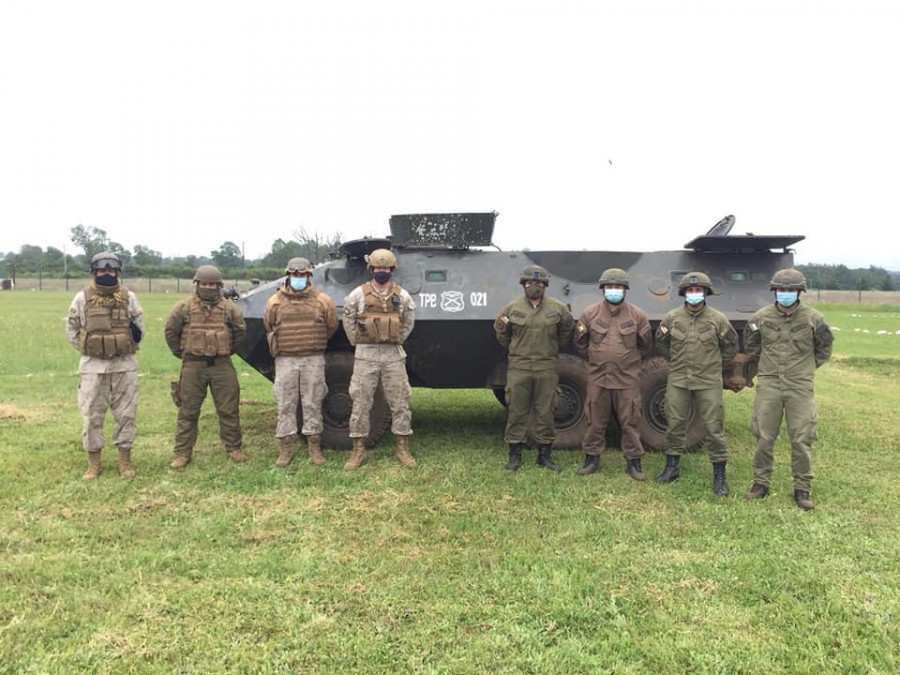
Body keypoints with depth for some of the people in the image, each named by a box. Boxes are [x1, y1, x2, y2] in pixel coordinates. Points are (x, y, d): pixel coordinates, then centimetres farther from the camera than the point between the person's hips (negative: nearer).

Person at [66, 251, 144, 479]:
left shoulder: (129, 297, 2)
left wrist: (124, 348, 3)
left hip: (124, 365, 1)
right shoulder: (82, 298, -1)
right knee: (91, 415, 3)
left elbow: (139, 329, 9)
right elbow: (71, 332, 6)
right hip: (93, 366, -1)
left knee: (126, 413, 4)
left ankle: (125, 460, 16)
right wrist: (90, 349, 0)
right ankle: (93, 463, 16)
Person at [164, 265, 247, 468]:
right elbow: (171, 331, 8)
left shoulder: (229, 308, 3)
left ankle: (233, 448, 18)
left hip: (222, 365, 1)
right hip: (193, 366, -1)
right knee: (188, 412, 5)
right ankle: (182, 453, 13)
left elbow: (240, 330, 13)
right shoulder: (183, 307, 0)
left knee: (228, 410, 5)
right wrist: (180, 353, 10)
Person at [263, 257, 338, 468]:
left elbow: (332, 326, 13)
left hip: (314, 360, -1)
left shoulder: (322, 301, 0)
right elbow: (268, 327, 17)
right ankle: (286, 448, 13)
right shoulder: (275, 302, 3)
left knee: (313, 404, 5)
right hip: (285, 360, 1)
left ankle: (314, 447, 14)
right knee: (286, 405, 4)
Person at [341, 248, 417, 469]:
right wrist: (357, 341, 6)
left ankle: (403, 449, 15)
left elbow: (409, 322, 17)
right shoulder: (359, 294, 0)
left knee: (400, 403, 4)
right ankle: (359, 451, 11)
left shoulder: (402, 296, 5)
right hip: (366, 354, -1)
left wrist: (399, 339, 10)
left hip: (394, 355, 1)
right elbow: (348, 319, 11)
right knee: (361, 403, 1)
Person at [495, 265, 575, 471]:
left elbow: (568, 330, 17)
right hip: (518, 368, 0)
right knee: (516, 412, 3)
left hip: (546, 369, 1)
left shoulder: (557, 308, 3)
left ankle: (544, 454, 18)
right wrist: (513, 348, 10)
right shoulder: (512, 308, 2)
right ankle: (515, 455, 13)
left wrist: (554, 348, 14)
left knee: (545, 412, 6)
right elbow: (501, 333, 15)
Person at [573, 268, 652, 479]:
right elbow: (580, 341, 13)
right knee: (595, 422, 8)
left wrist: (628, 357, 12)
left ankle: (633, 462, 17)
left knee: (630, 422, 5)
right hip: (598, 377, 1)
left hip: (627, 379, 0)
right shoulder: (590, 313, 0)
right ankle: (592, 459, 21)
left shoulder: (637, 315, -1)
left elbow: (646, 344, 13)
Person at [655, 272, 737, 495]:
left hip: (708, 383, -2)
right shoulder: (672, 318, 0)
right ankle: (672, 468, 23)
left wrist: (716, 366, 12)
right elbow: (661, 342, 17)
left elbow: (731, 347, 9)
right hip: (678, 381, 2)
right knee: (675, 425, 9)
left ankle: (719, 476, 10)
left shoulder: (718, 319, -4)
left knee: (714, 428, 0)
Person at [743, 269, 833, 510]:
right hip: (769, 384, 1)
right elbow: (751, 345, 17)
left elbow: (824, 347, 13)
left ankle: (802, 489, 15)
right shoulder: (761, 318, 0)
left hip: (800, 387, -1)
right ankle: (760, 483, 19)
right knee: (764, 437, 6)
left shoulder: (813, 319, -3)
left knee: (801, 440, 2)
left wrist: (806, 368, 12)